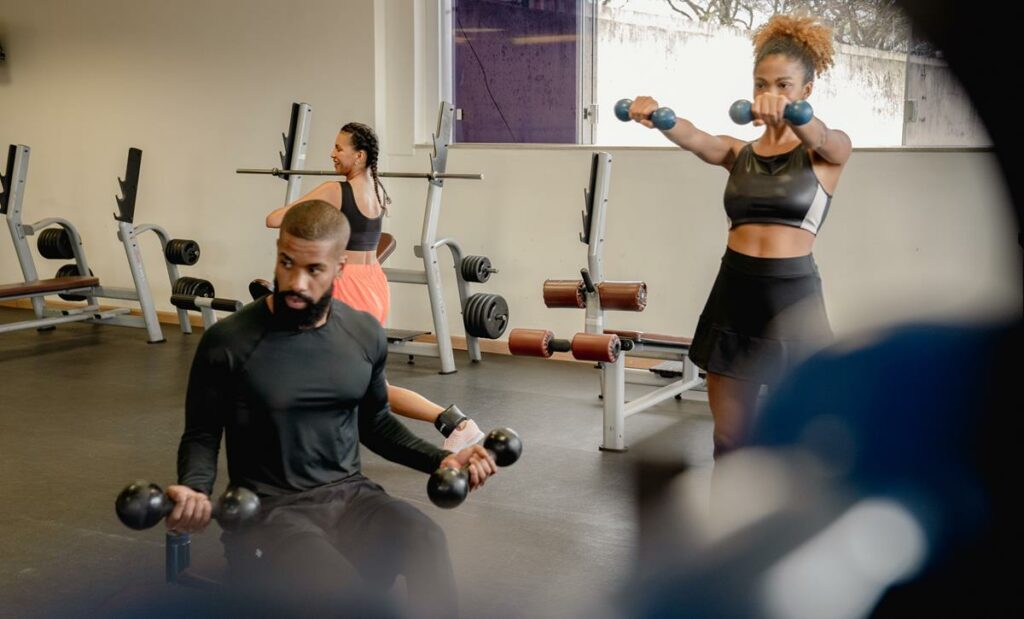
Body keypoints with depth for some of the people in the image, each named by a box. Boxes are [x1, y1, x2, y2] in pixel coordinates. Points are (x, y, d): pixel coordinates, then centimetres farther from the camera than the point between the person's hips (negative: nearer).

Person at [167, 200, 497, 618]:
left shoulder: (365, 334, 5)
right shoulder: (229, 343, -7)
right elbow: (201, 435, 2)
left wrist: (440, 460, 4)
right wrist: (193, 490, -19)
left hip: (349, 494, 4)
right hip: (269, 510, -3)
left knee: (427, 543, -32)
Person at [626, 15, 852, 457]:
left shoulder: (828, 152, 1)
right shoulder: (739, 152, 9)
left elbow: (818, 136, -24)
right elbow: (693, 139, -12)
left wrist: (790, 114, -49)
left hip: (793, 299, -3)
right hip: (734, 296, 3)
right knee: (728, 438, 11)